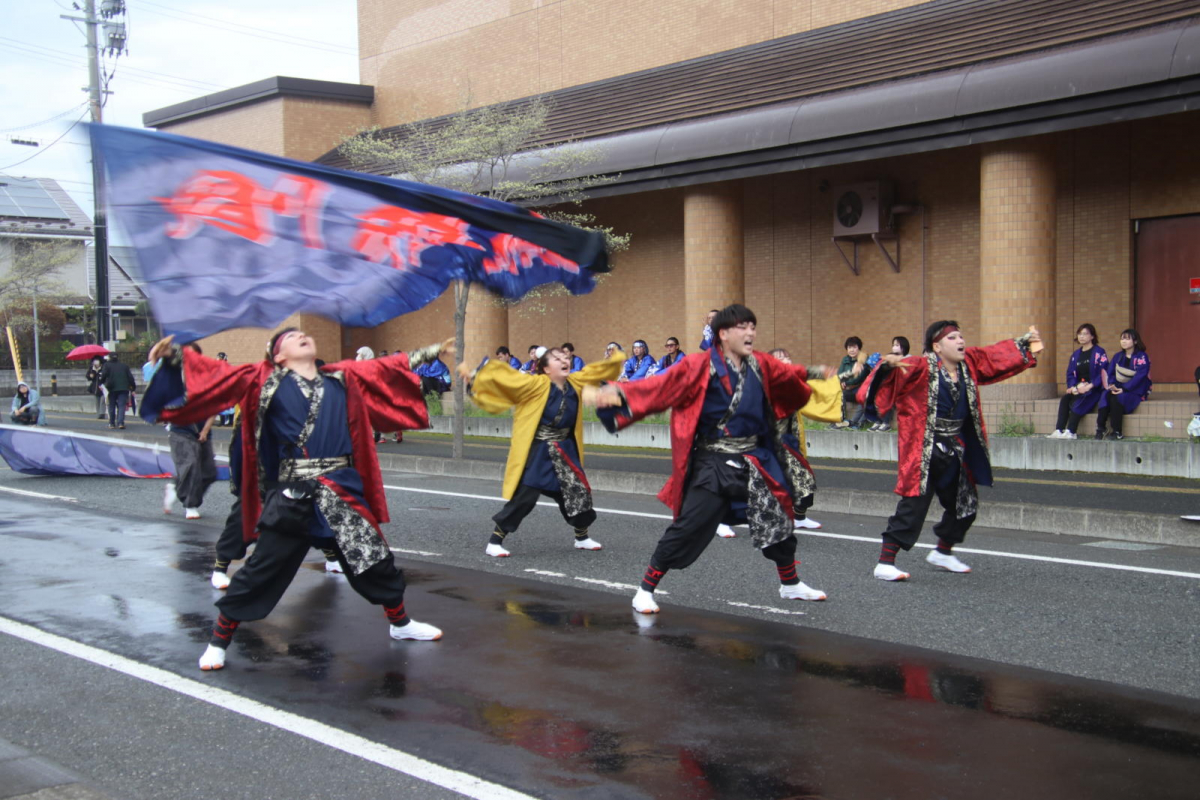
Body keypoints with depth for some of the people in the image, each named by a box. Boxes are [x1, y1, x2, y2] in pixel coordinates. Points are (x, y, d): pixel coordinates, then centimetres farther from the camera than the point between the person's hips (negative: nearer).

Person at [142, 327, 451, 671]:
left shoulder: (344, 378, 14)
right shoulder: (265, 380, 4)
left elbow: (391, 368, 21)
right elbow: (216, 374, -2)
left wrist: (433, 351, 23)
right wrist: (175, 355, -15)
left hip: (343, 492, 4)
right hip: (293, 497, -3)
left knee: (375, 560, 15)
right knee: (262, 571, 0)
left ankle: (400, 623, 37)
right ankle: (218, 642, 15)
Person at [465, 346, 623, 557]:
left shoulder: (575, 383, 2)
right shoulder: (536, 385, -15)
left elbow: (595, 371, 19)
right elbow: (504, 377, -18)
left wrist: (615, 360, 11)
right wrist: (475, 377, -21)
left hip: (564, 451, 6)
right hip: (536, 453, -6)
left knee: (578, 492, 11)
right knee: (523, 498, -9)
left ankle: (582, 538, 33)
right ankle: (494, 541, 2)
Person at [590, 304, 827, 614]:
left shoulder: (762, 366, 3)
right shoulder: (701, 366, -15)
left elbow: (793, 381, 22)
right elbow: (660, 386, -23)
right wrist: (616, 393, -34)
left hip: (753, 462, 6)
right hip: (712, 464, -6)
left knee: (778, 521, 16)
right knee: (687, 529, -10)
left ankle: (790, 585, 38)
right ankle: (645, 590, 3)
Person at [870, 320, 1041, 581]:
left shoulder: (969, 363, 5)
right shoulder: (923, 367, -16)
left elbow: (997, 355, 20)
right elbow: (902, 369, -31)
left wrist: (1024, 343, 26)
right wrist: (890, 362, -53)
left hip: (955, 453, 8)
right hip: (925, 453, -8)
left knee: (964, 505, 19)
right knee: (913, 506, -13)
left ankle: (942, 552, 40)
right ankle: (885, 563, -9)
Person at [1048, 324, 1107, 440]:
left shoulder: (1099, 352, 0)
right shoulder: (1076, 354, 19)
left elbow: (1103, 373, -10)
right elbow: (1070, 374, 14)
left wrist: (1089, 386, -19)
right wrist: (1074, 387, -6)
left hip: (1094, 389, -5)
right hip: (1078, 388, 5)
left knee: (1078, 401, -33)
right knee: (1065, 399, -24)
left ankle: (1071, 432, -37)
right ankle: (1059, 431, -33)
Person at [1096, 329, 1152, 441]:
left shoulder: (1142, 357, -3)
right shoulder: (1118, 357, 16)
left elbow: (1140, 376, -15)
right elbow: (1110, 373, 9)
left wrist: (1124, 389, -24)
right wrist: (1112, 385, -14)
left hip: (1135, 391, -5)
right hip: (1118, 388, 5)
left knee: (1117, 398, -34)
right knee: (1106, 395, -28)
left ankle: (1117, 432, -32)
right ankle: (1100, 428, -37)